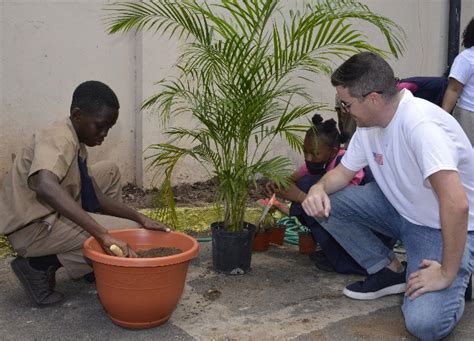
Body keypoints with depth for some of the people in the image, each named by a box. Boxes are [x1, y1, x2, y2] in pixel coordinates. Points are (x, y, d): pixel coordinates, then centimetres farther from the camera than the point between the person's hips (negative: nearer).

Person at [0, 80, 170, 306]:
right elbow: (45, 188, -42)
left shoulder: (76, 143, 9)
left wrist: (140, 219, -3)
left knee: (109, 172, 13)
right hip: (32, 228, -10)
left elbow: (96, 196, 9)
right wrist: (103, 235, -45)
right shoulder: (59, 139, -21)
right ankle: (39, 265, -6)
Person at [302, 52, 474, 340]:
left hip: (449, 228, -7)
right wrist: (319, 188, -14)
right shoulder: (369, 123, -5)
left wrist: (447, 273, -29)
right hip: (402, 210, 8)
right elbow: (344, 171, 9)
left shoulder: (420, 124, -32)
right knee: (325, 202, -8)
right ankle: (390, 271, 7)